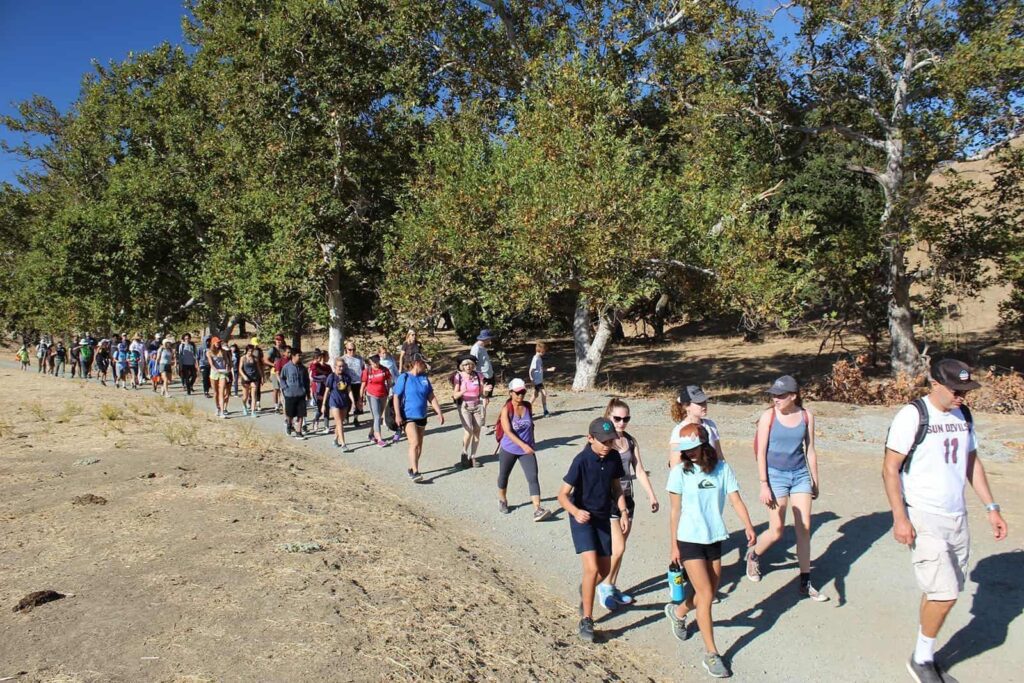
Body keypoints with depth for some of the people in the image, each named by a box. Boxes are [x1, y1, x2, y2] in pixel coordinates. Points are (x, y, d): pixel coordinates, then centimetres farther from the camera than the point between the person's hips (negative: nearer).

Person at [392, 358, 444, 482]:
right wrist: (397, 414, -17)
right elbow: (396, 397, -9)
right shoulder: (404, 377, -6)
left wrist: (439, 412, 4)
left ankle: (412, 468, 26)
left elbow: (431, 397, 11)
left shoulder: (424, 378, 9)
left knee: (419, 445, 11)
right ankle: (415, 472, -14)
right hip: (408, 416, -6)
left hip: (422, 416, 6)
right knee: (414, 443, -16)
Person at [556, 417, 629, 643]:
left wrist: (623, 512, -1)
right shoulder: (581, 461, -22)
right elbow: (563, 494, -20)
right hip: (582, 518, -5)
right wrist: (575, 512, -38)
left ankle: (585, 591, 46)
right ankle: (586, 620, 0)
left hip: (603, 518, 6)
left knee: (605, 569, 13)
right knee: (592, 568, -16)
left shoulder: (614, 458, -6)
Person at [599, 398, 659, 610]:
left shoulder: (630, 441, 7)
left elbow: (639, 470, 10)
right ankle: (604, 585, 12)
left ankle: (611, 587, 26)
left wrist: (651, 495, 6)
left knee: (619, 548, 12)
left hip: (627, 498, 6)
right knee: (618, 548, -8)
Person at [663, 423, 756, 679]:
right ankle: (711, 654, 7)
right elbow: (675, 511, -6)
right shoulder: (680, 471, -9)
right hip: (689, 540, -4)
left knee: (709, 594, 16)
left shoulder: (722, 469, -2)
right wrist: (673, 545, -5)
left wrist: (748, 527, -23)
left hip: (714, 539, 4)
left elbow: (736, 500, -7)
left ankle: (678, 612, 44)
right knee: (706, 595, -5)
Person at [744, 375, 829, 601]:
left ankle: (805, 583, 13)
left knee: (804, 528, 2)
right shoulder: (768, 416, -9)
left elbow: (810, 450, 9)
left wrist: (815, 481, 12)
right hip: (776, 475, -3)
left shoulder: (806, 416, 0)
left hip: (800, 475, 3)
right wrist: (764, 485, -11)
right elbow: (761, 452, -7)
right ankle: (753, 555, 31)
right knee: (777, 531, 1)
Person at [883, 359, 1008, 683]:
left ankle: (925, 657, 25)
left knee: (940, 591, 10)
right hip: (924, 518, -6)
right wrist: (899, 517, -17)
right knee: (945, 592, -10)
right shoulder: (912, 416, -13)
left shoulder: (964, 415, 9)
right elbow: (890, 468, -12)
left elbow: (972, 462, 19)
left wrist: (991, 507, 15)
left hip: (957, 517, 7)